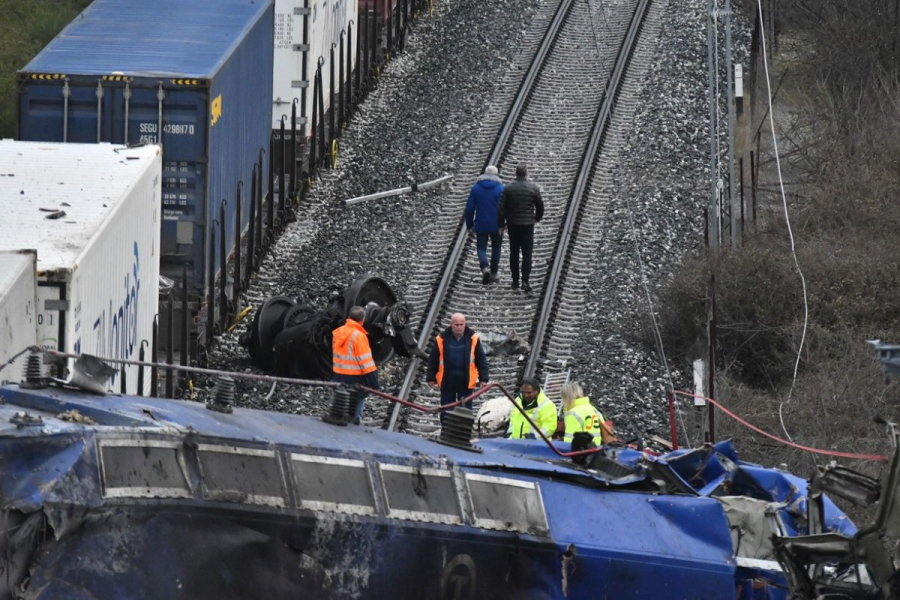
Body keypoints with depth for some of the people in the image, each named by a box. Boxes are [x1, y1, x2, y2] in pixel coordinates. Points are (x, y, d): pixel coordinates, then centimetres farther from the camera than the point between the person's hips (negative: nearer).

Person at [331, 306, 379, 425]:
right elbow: (366, 362, -18)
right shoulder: (359, 336, -19)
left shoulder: (337, 333, 3)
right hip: (355, 379, -7)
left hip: (338, 378, 7)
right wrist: (374, 384, -14)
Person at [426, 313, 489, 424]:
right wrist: (431, 378, 4)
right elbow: (433, 360, 5)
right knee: (446, 412, 9)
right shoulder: (441, 340, -3)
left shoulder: (473, 339, -3)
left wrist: (483, 379, 1)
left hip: (466, 382, -1)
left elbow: (481, 360, 4)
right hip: (447, 382, 1)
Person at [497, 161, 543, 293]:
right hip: (528, 225, -1)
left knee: (514, 253, 12)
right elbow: (540, 207, 4)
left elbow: (501, 208, -6)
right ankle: (525, 281, -13)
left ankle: (515, 281, 16)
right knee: (527, 253, 0)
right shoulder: (533, 188, -6)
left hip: (512, 224, 1)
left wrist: (501, 225, 3)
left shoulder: (508, 188, -4)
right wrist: (537, 218, 24)